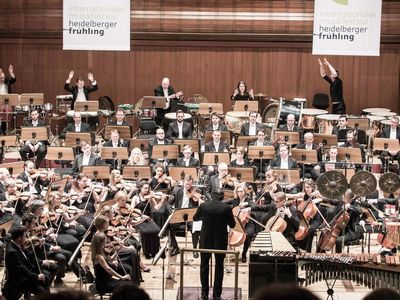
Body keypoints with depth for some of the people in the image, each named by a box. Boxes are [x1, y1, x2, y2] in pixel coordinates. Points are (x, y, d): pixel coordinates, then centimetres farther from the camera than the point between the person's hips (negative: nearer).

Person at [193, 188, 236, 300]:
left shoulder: (203, 206, -8)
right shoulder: (227, 208, -12)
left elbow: (195, 218, 9)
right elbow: (232, 225, -2)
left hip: (206, 240, 1)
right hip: (221, 241, -1)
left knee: (204, 266, 14)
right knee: (219, 267, 12)